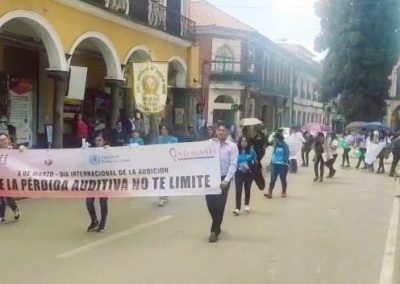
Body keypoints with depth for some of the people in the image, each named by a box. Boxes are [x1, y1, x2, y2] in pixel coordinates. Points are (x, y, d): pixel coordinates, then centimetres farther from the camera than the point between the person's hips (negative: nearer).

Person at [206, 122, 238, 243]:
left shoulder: (232, 146, -2)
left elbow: (233, 165, -9)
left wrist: (226, 180, -19)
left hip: (223, 178, -3)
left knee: (219, 205, -1)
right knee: (210, 203, 4)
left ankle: (215, 231, 11)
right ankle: (217, 226, 30)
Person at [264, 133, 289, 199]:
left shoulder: (284, 146, -10)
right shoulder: (275, 145, 10)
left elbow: (286, 155, -14)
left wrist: (285, 162, -26)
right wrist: (271, 163, 14)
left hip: (282, 165, -5)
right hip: (275, 165, 5)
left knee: (283, 179, 9)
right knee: (272, 179, -2)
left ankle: (284, 192, 23)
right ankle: (269, 193, -6)